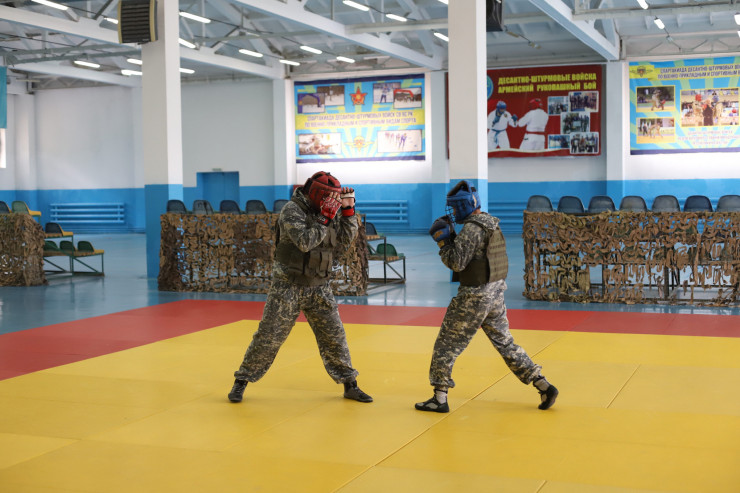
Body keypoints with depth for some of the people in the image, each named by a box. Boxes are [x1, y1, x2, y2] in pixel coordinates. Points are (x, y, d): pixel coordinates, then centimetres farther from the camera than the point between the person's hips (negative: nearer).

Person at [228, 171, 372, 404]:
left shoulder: (325, 212, 6)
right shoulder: (292, 210, -13)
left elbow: (344, 243, 4)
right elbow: (304, 241, -26)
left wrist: (348, 211, -3)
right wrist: (325, 218, -23)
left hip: (319, 287, 5)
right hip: (288, 286, -5)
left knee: (334, 335, 5)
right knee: (268, 337, -1)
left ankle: (350, 385, 16)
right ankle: (242, 381, 14)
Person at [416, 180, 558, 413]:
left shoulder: (471, 228, -18)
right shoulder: (491, 223, 11)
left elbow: (457, 263, -19)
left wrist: (443, 240, -9)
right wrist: (452, 237, 8)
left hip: (474, 297, -9)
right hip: (496, 293, 9)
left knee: (446, 345, 3)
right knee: (505, 343, 16)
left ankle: (439, 398, 9)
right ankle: (544, 386, 13)